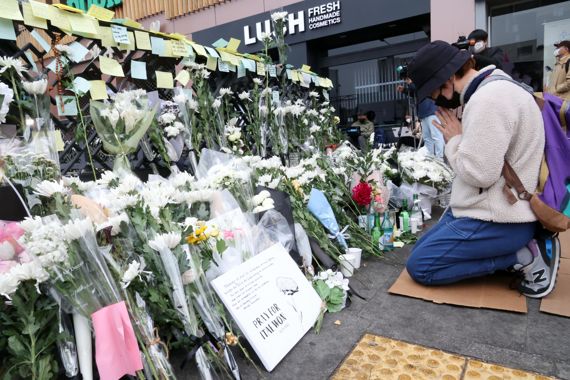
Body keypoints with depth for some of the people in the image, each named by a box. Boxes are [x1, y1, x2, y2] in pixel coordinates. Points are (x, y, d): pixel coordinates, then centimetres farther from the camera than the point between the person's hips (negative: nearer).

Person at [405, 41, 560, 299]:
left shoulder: (488, 99, -23)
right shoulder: (490, 91, 12)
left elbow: (478, 173, -25)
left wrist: (454, 140, -11)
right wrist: (458, 139, 4)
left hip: (496, 220, -11)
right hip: (493, 210, 11)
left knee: (420, 266, -8)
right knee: (422, 250, 15)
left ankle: (524, 256, -3)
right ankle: (522, 248, 10)